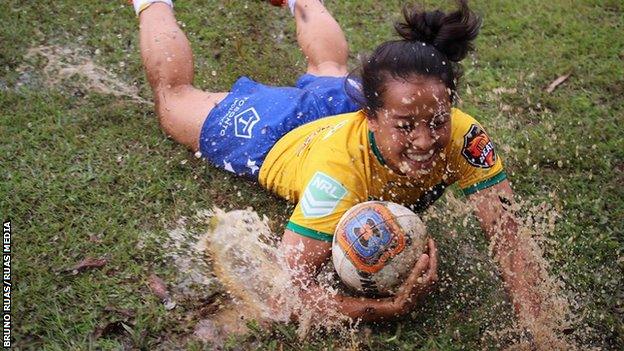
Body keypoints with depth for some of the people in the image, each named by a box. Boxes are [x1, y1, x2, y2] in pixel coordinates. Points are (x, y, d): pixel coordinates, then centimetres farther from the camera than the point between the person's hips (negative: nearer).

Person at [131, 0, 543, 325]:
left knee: (330, 72, 40)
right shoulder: (342, 165, -49)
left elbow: (508, 237, -39)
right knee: (173, 94, 25)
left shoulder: (465, 138, -41)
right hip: (276, 136, -3)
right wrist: (394, 307, -59)